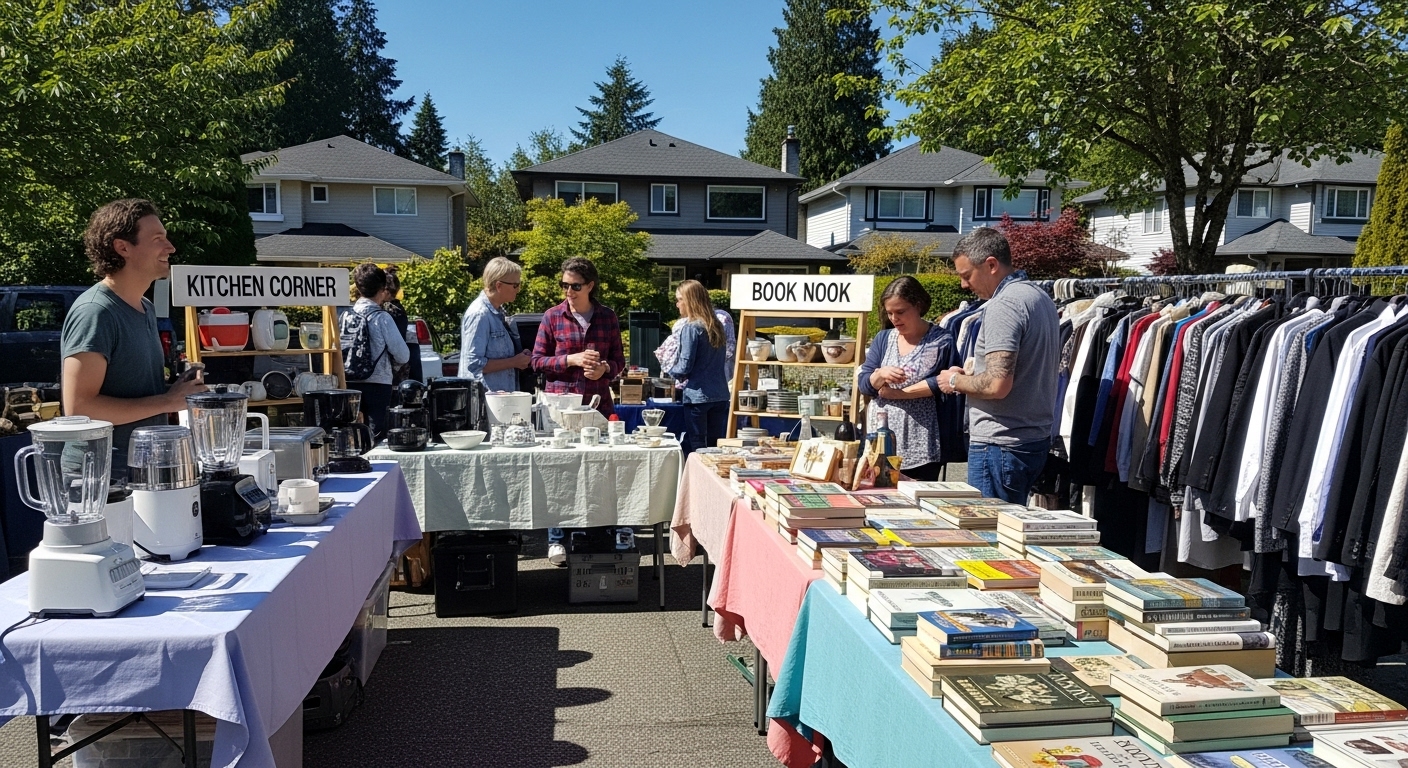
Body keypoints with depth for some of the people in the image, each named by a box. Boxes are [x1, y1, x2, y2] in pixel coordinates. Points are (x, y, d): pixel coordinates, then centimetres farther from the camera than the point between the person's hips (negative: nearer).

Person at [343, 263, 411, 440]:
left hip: (351, 383, 5)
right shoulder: (382, 317, -10)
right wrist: (391, 362, 14)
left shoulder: (346, 316, 4)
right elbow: (403, 355, -8)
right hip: (377, 384, -5)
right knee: (376, 434, 0)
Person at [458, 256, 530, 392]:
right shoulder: (479, 314, -14)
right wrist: (514, 362, -14)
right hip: (484, 395, -8)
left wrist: (520, 358, 4)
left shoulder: (499, 312, 12)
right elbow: (474, 364, -20)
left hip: (502, 392, 8)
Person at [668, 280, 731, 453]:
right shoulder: (717, 326, 10)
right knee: (716, 444, 12)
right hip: (720, 395, 7)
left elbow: (685, 367, -14)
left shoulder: (691, 327, -11)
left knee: (697, 446, 1)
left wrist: (671, 371, 8)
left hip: (697, 396, -7)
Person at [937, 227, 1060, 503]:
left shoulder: (1003, 304, -17)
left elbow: (997, 384, -25)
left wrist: (956, 381, -7)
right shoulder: (1041, 298, 14)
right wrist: (972, 375, 13)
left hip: (1000, 446, -10)